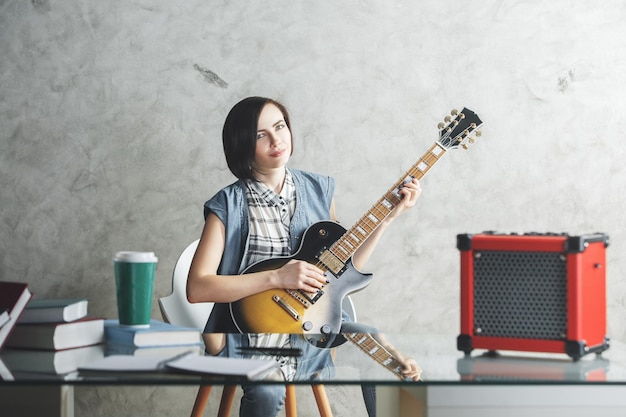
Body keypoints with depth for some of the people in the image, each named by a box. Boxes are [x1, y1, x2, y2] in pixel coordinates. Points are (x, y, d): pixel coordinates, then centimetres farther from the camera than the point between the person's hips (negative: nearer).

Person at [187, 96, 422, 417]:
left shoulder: (318, 190, 7)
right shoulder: (229, 205, -7)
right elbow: (196, 288, -14)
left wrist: (387, 217, 3)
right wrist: (278, 277, -20)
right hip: (250, 339, -5)